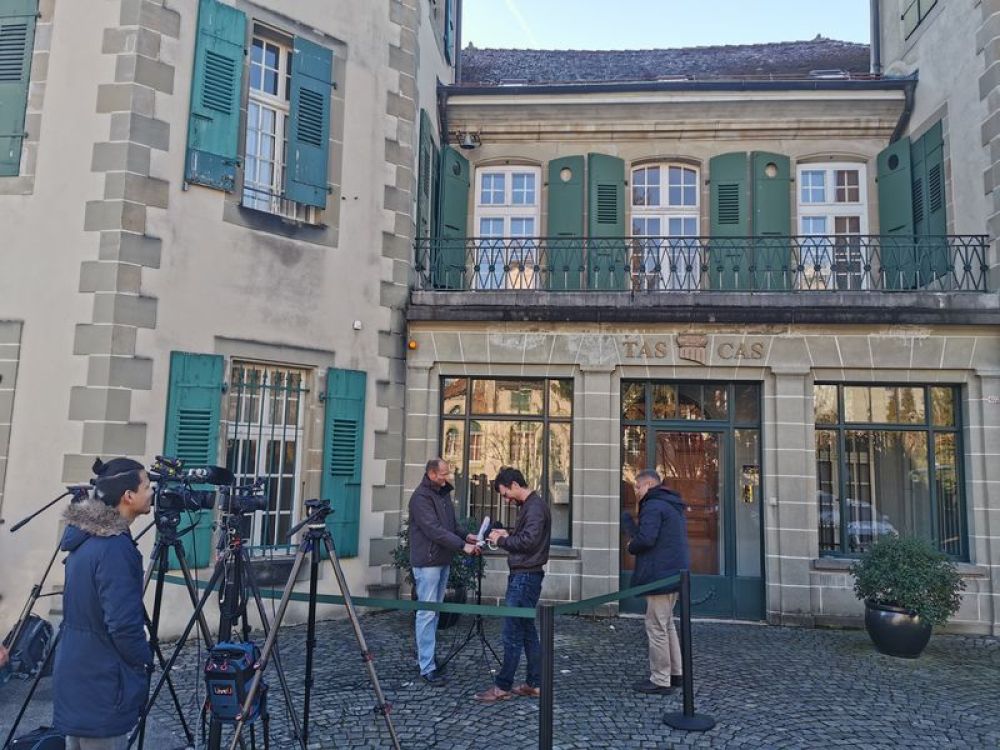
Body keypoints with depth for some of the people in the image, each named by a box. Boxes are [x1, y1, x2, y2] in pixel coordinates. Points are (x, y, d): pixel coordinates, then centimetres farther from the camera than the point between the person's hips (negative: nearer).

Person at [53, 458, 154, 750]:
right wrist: (145, 662, -8)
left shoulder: (85, 537, 5)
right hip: (102, 685, -9)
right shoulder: (115, 547, -24)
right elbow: (123, 625, -25)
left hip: (77, 676, 9)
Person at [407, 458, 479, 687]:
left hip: (443, 560, 9)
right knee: (427, 613, -6)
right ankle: (427, 667, -2)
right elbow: (434, 530, -23)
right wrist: (462, 546, -24)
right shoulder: (420, 497, -16)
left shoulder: (443, 493, 13)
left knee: (435, 611, 14)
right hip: (427, 562, -9)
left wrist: (466, 536, 1)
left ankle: (425, 654, 25)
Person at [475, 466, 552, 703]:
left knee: (512, 633, -3)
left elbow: (528, 541, -24)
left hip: (526, 577, -10)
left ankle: (503, 687, 5)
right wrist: (507, 535, 5)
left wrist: (502, 540, -12)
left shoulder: (535, 507, -16)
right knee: (527, 630, 14)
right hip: (521, 575, 10)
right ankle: (534, 684, 21)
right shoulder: (527, 506, 15)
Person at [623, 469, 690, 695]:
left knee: (657, 627, -2)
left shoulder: (653, 506, -15)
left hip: (660, 575, -10)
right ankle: (675, 672, 27)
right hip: (675, 573, 10)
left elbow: (645, 539, -25)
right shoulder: (673, 506, 17)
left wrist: (631, 546, -3)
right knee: (667, 624, 20)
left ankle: (660, 680, 4)